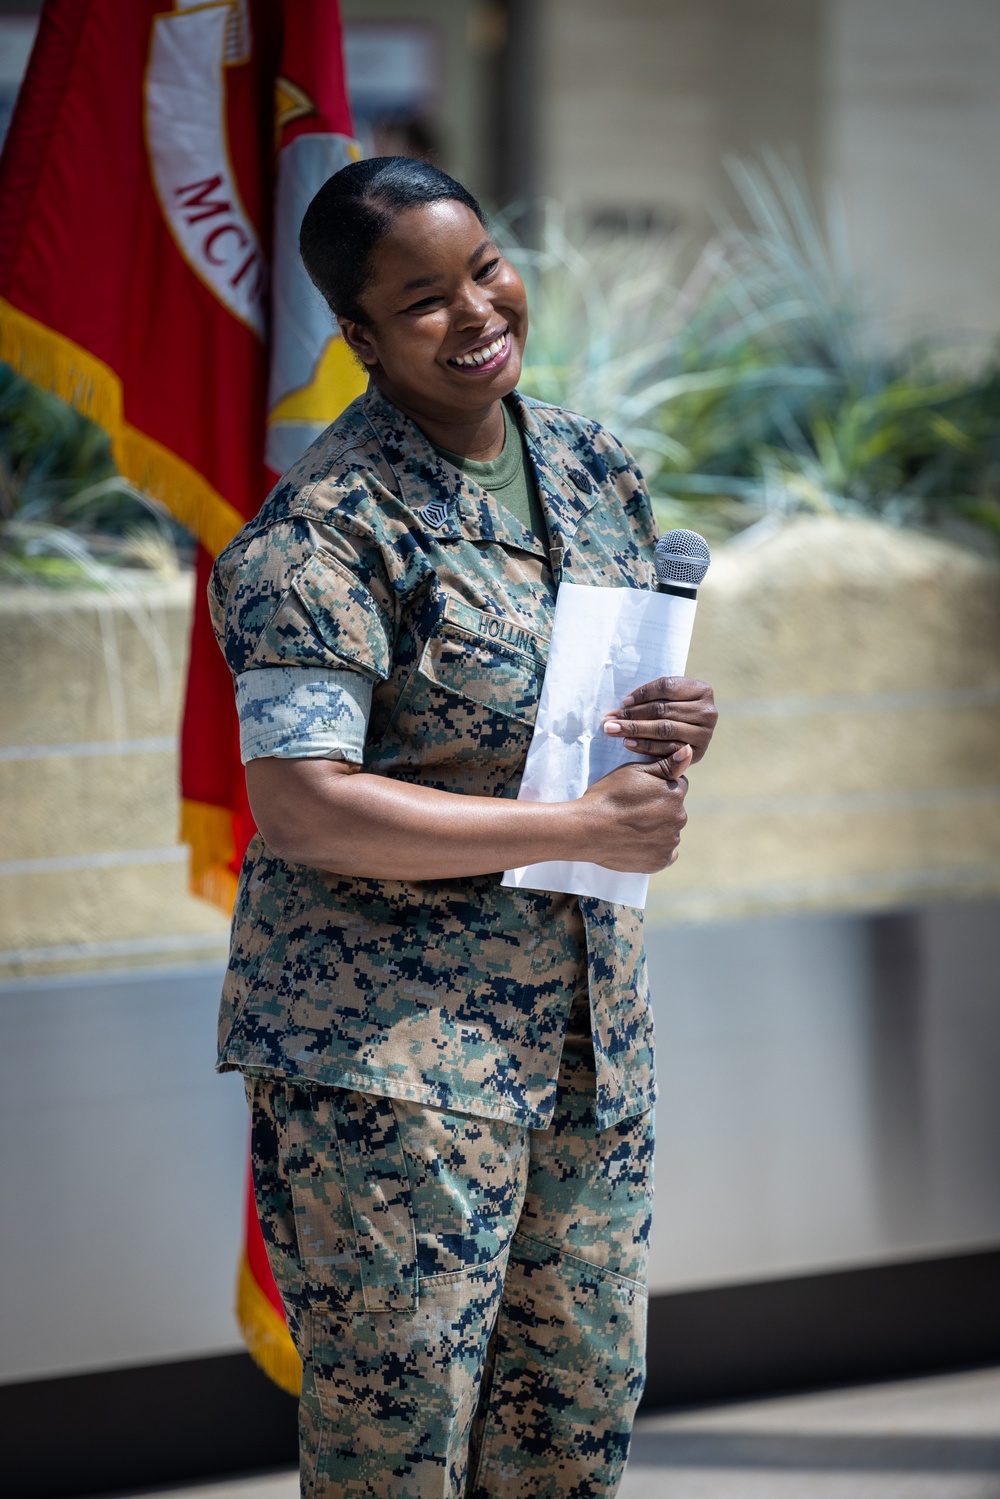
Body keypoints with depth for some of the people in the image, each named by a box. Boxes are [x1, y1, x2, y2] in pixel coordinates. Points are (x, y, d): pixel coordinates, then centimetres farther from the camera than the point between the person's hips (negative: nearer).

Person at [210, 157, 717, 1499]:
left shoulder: (596, 472, 9)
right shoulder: (330, 530, -15)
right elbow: (299, 808, -22)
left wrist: (675, 729, -5)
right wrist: (584, 829, -20)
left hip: (588, 1023, 7)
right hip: (390, 1047, -7)